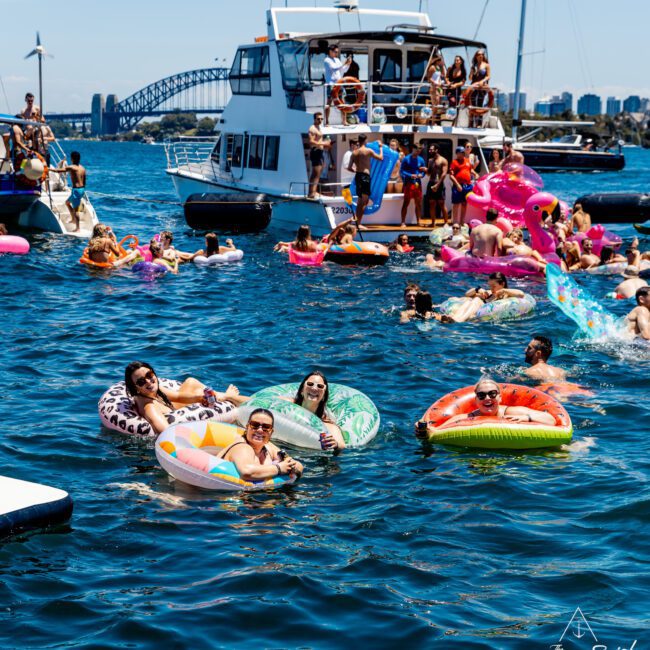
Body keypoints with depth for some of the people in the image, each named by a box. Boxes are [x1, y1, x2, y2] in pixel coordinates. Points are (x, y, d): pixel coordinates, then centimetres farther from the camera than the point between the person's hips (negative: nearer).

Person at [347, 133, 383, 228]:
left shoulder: (354, 153, 8)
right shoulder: (368, 151, -7)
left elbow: (349, 168, 9)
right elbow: (381, 158, 1)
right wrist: (381, 147, 16)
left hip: (357, 176, 6)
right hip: (365, 176, -6)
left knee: (359, 201, 16)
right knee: (364, 201, -5)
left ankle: (357, 222, 20)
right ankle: (359, 223, -11)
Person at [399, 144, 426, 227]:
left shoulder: (421, 160, 9)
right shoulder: (406, 159, -4)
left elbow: (423, 171, 14)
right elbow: (401, 171, -6)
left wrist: (421, 174, -9)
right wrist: (410, 175, -19)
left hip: (418, 183, 5)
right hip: (408, 183, -5)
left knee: (419, 203, 7)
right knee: (406, 202, -7)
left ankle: (418, 221, 15)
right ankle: (403, 222, -6)